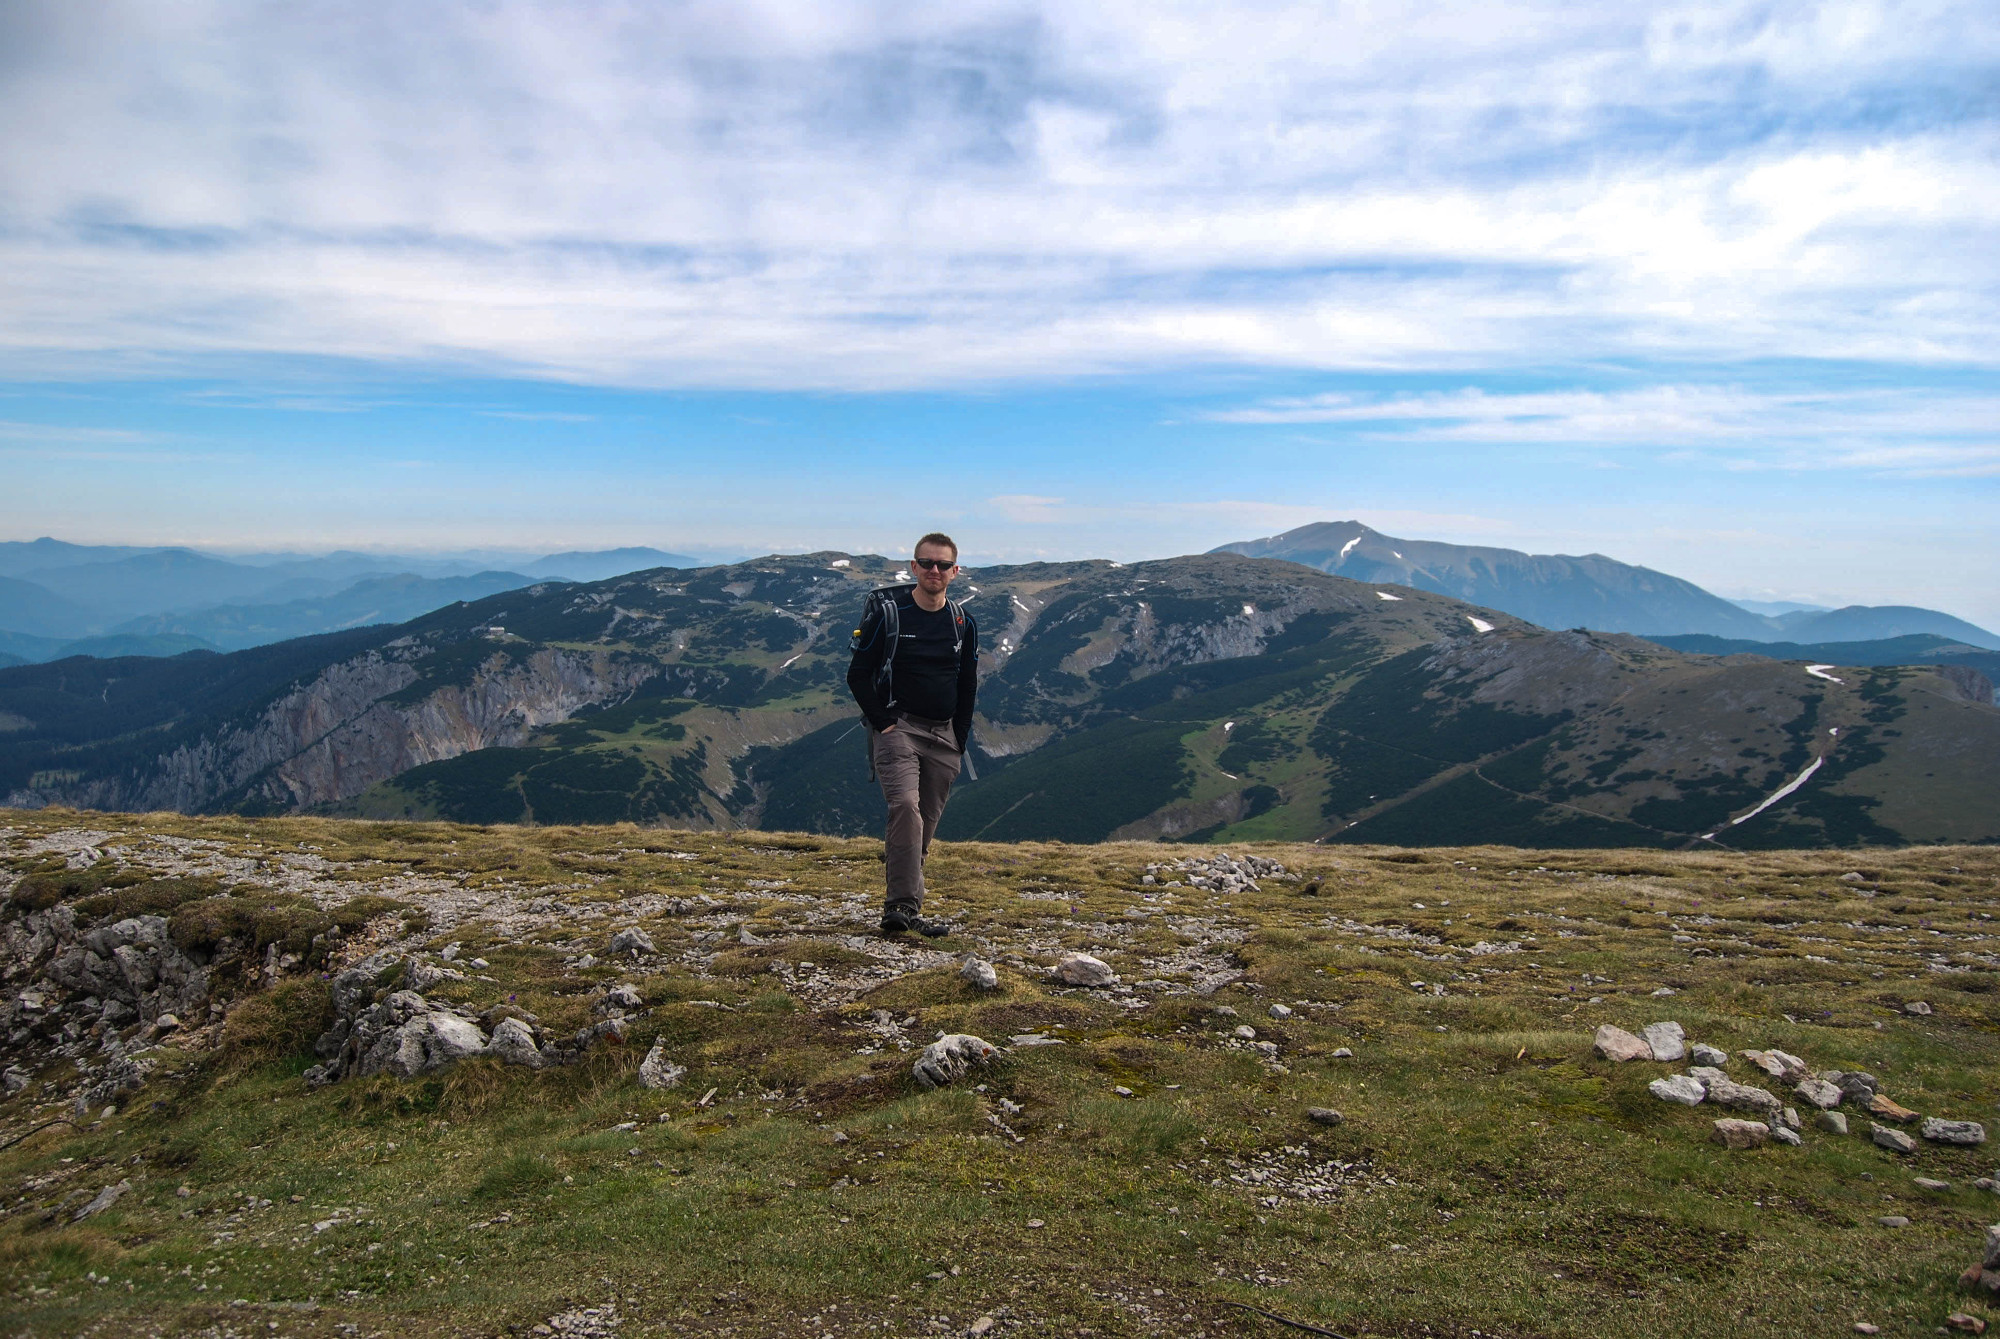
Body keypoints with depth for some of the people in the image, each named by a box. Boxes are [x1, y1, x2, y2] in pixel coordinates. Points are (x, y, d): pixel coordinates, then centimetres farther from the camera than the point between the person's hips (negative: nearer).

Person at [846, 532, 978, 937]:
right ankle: (904, 904, -25)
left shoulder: (963, 623, 9)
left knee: (927, 821, 5)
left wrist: (959, 740, 10)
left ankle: (898, 902, 18)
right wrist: (883, 722, -9)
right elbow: (858, 675, -1)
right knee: (906, 806, -24)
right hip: (898, 726, -4)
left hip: (943, 735, 5)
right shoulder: (886, 612, -3)